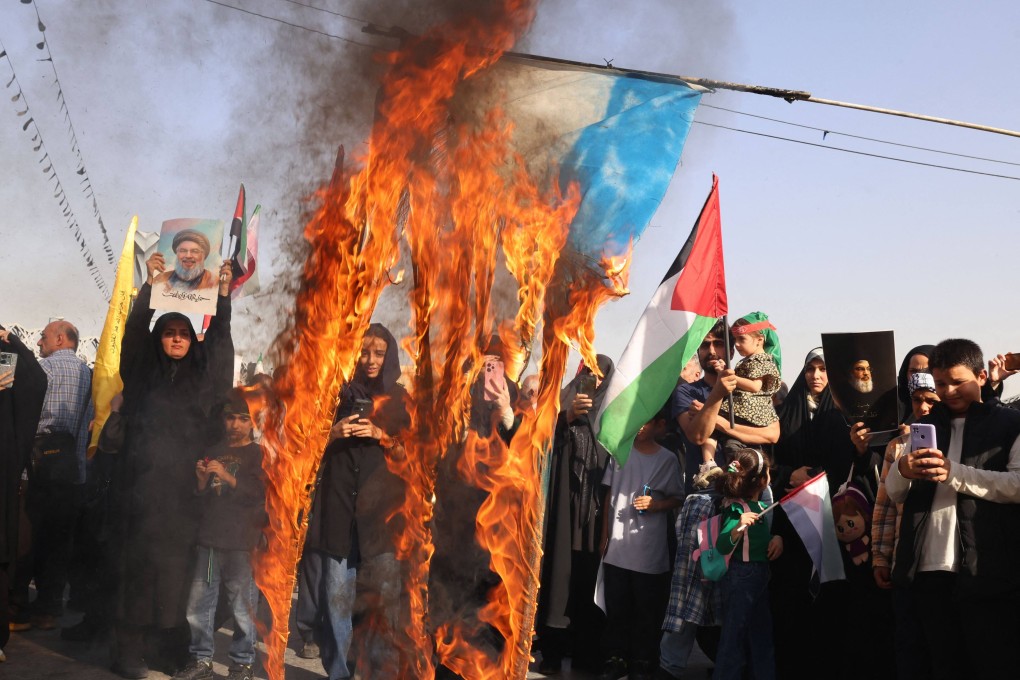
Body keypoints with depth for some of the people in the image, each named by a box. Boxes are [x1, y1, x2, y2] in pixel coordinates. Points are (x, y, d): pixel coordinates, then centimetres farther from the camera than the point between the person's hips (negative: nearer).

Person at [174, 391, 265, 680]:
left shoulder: (258, 454, 3)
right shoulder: (214, 452, 18)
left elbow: (258, 493, -10)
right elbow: (200, 496, 22)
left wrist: (226, 477, -20)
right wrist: (202, 480, 2)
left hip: (241, 543, -5)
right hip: (209, 539, 5)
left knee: (242, 607, -5)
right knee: (198, 604, 6)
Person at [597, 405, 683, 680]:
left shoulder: (668, 459, -3)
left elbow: (678, 499, 5)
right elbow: (609, 495, 10)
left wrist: (656, 505, -15)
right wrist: (605, 535, 8)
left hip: (650, 550, -2)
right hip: (617, 546, 2)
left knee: (647, 610, 4)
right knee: (616, 608, 9)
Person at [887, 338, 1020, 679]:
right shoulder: (925, 427, 18)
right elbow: (894, 494, 12)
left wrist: (955, 474, -18)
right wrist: (902, 470, -11)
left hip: (985, 572, -4)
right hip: (927, 570, 4)